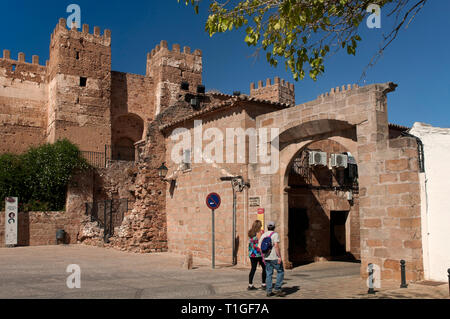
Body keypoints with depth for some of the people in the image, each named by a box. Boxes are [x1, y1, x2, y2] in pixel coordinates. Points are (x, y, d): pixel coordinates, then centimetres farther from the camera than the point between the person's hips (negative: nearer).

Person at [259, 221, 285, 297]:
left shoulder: (263, 235, 10)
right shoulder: (275, 234, -9)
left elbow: (259, 246, 7)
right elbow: (276, 246, -20)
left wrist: (263, 256, 13)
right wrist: (279, 257, -17)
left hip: (266, 257, 6)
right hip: (274, 257, -6)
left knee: (269, 274, 9)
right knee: (280, 272, 6)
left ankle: (268, 291, 8)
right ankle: (277, 289, 1)